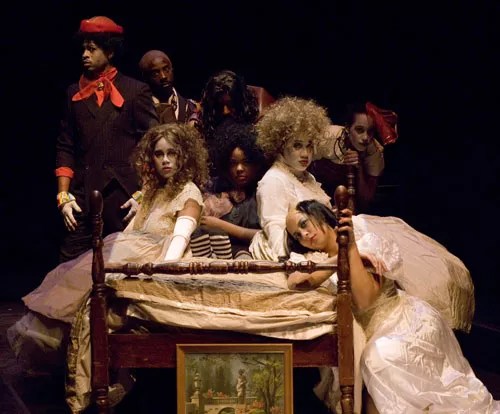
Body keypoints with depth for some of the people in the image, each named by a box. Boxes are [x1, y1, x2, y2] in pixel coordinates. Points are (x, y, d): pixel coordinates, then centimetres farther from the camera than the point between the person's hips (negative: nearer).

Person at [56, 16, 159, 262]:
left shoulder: (136, 91, 4)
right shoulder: (74, 93, 15)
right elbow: (65, 148, 13)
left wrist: (144, 194, -8)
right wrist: (63, 196, 2)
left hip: (124, 198, -3)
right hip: (83, 198, 3)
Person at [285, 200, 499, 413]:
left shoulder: (367, 243, -8)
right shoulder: (311, 259, 5)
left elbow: (364, 300, -21)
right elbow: (294, 281, -18)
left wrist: (351, 248, -23)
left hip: (408, 321, -4)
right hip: (377, 332, 4)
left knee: (380, 356, -31)